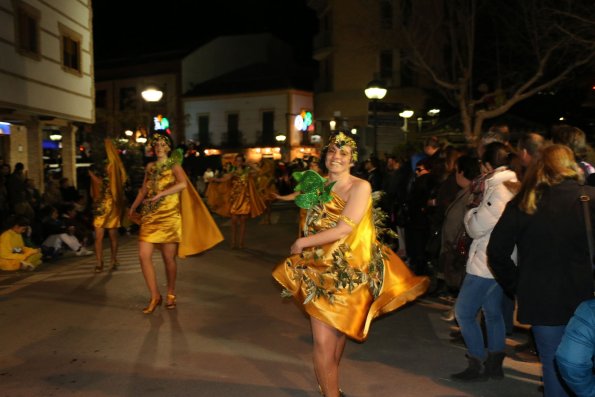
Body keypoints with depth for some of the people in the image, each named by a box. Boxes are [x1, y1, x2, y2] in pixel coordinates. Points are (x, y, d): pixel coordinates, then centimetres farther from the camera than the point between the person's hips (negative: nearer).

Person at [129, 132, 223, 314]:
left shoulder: (174, 166, -3)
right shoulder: (150, 167, 12)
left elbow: (183, 184, -24)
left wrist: (160, 194, -29)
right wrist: (133, 207, 15)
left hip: (169, 217, -4)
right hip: (150, 216, 4)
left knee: (169, 258, 1)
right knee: (144, 255, -7)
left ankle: (170, 294, 21)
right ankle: (155, 296, 5)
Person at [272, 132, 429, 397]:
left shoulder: (360, 187, -9)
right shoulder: (318, 187, 5)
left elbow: (344, 229, -18)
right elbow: (309, 227, 11)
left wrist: (302, 243, -11)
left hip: (348, 274, -2)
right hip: (319, 272, 3)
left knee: (339, 333, 12)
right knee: (323, 342, -3)